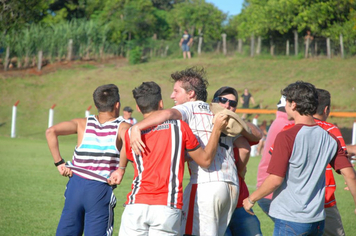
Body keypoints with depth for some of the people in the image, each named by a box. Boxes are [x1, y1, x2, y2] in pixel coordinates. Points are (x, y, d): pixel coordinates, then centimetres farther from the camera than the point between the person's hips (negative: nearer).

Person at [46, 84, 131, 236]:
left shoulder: (82, 124, 9)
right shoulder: (122, 127, 1)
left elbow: (51, 131, -5)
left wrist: (59, 163, 0)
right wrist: (120, 169, -13)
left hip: (75, 187, 3)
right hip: (100, 192, -3)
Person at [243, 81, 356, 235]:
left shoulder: (286, 137, -14)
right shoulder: (330, 139, 3)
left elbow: (275, 180, -17)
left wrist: (251, 199, -2)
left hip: (290, 221, -6)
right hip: (318, 220, 6)